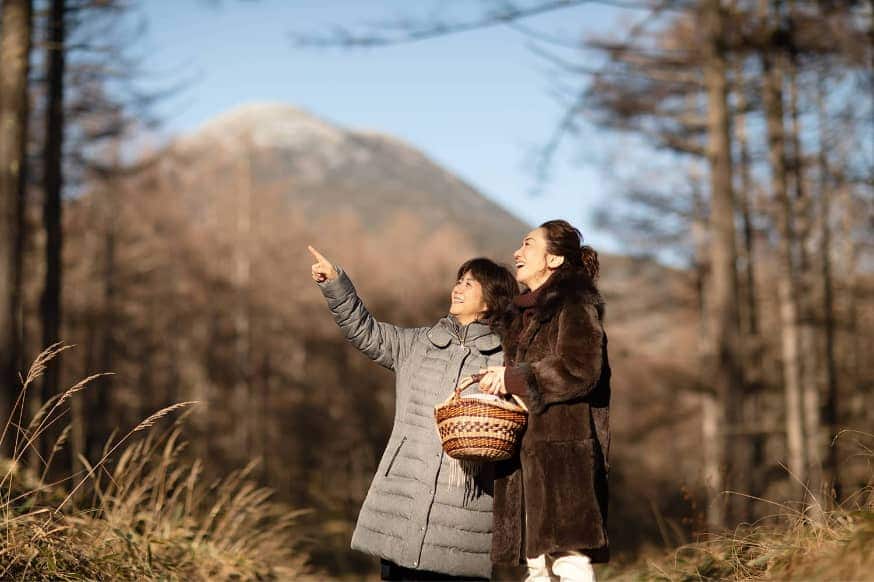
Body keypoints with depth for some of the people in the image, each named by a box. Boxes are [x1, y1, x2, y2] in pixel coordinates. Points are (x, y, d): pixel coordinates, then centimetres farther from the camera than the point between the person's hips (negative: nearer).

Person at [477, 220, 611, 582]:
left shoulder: (575, 305, -3)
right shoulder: (522, 315, 23)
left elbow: (579, 369, -18)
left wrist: (513, 378, -13)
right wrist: (495, 381, 9)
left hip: (562, 451, -9)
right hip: (524, 455, 9)